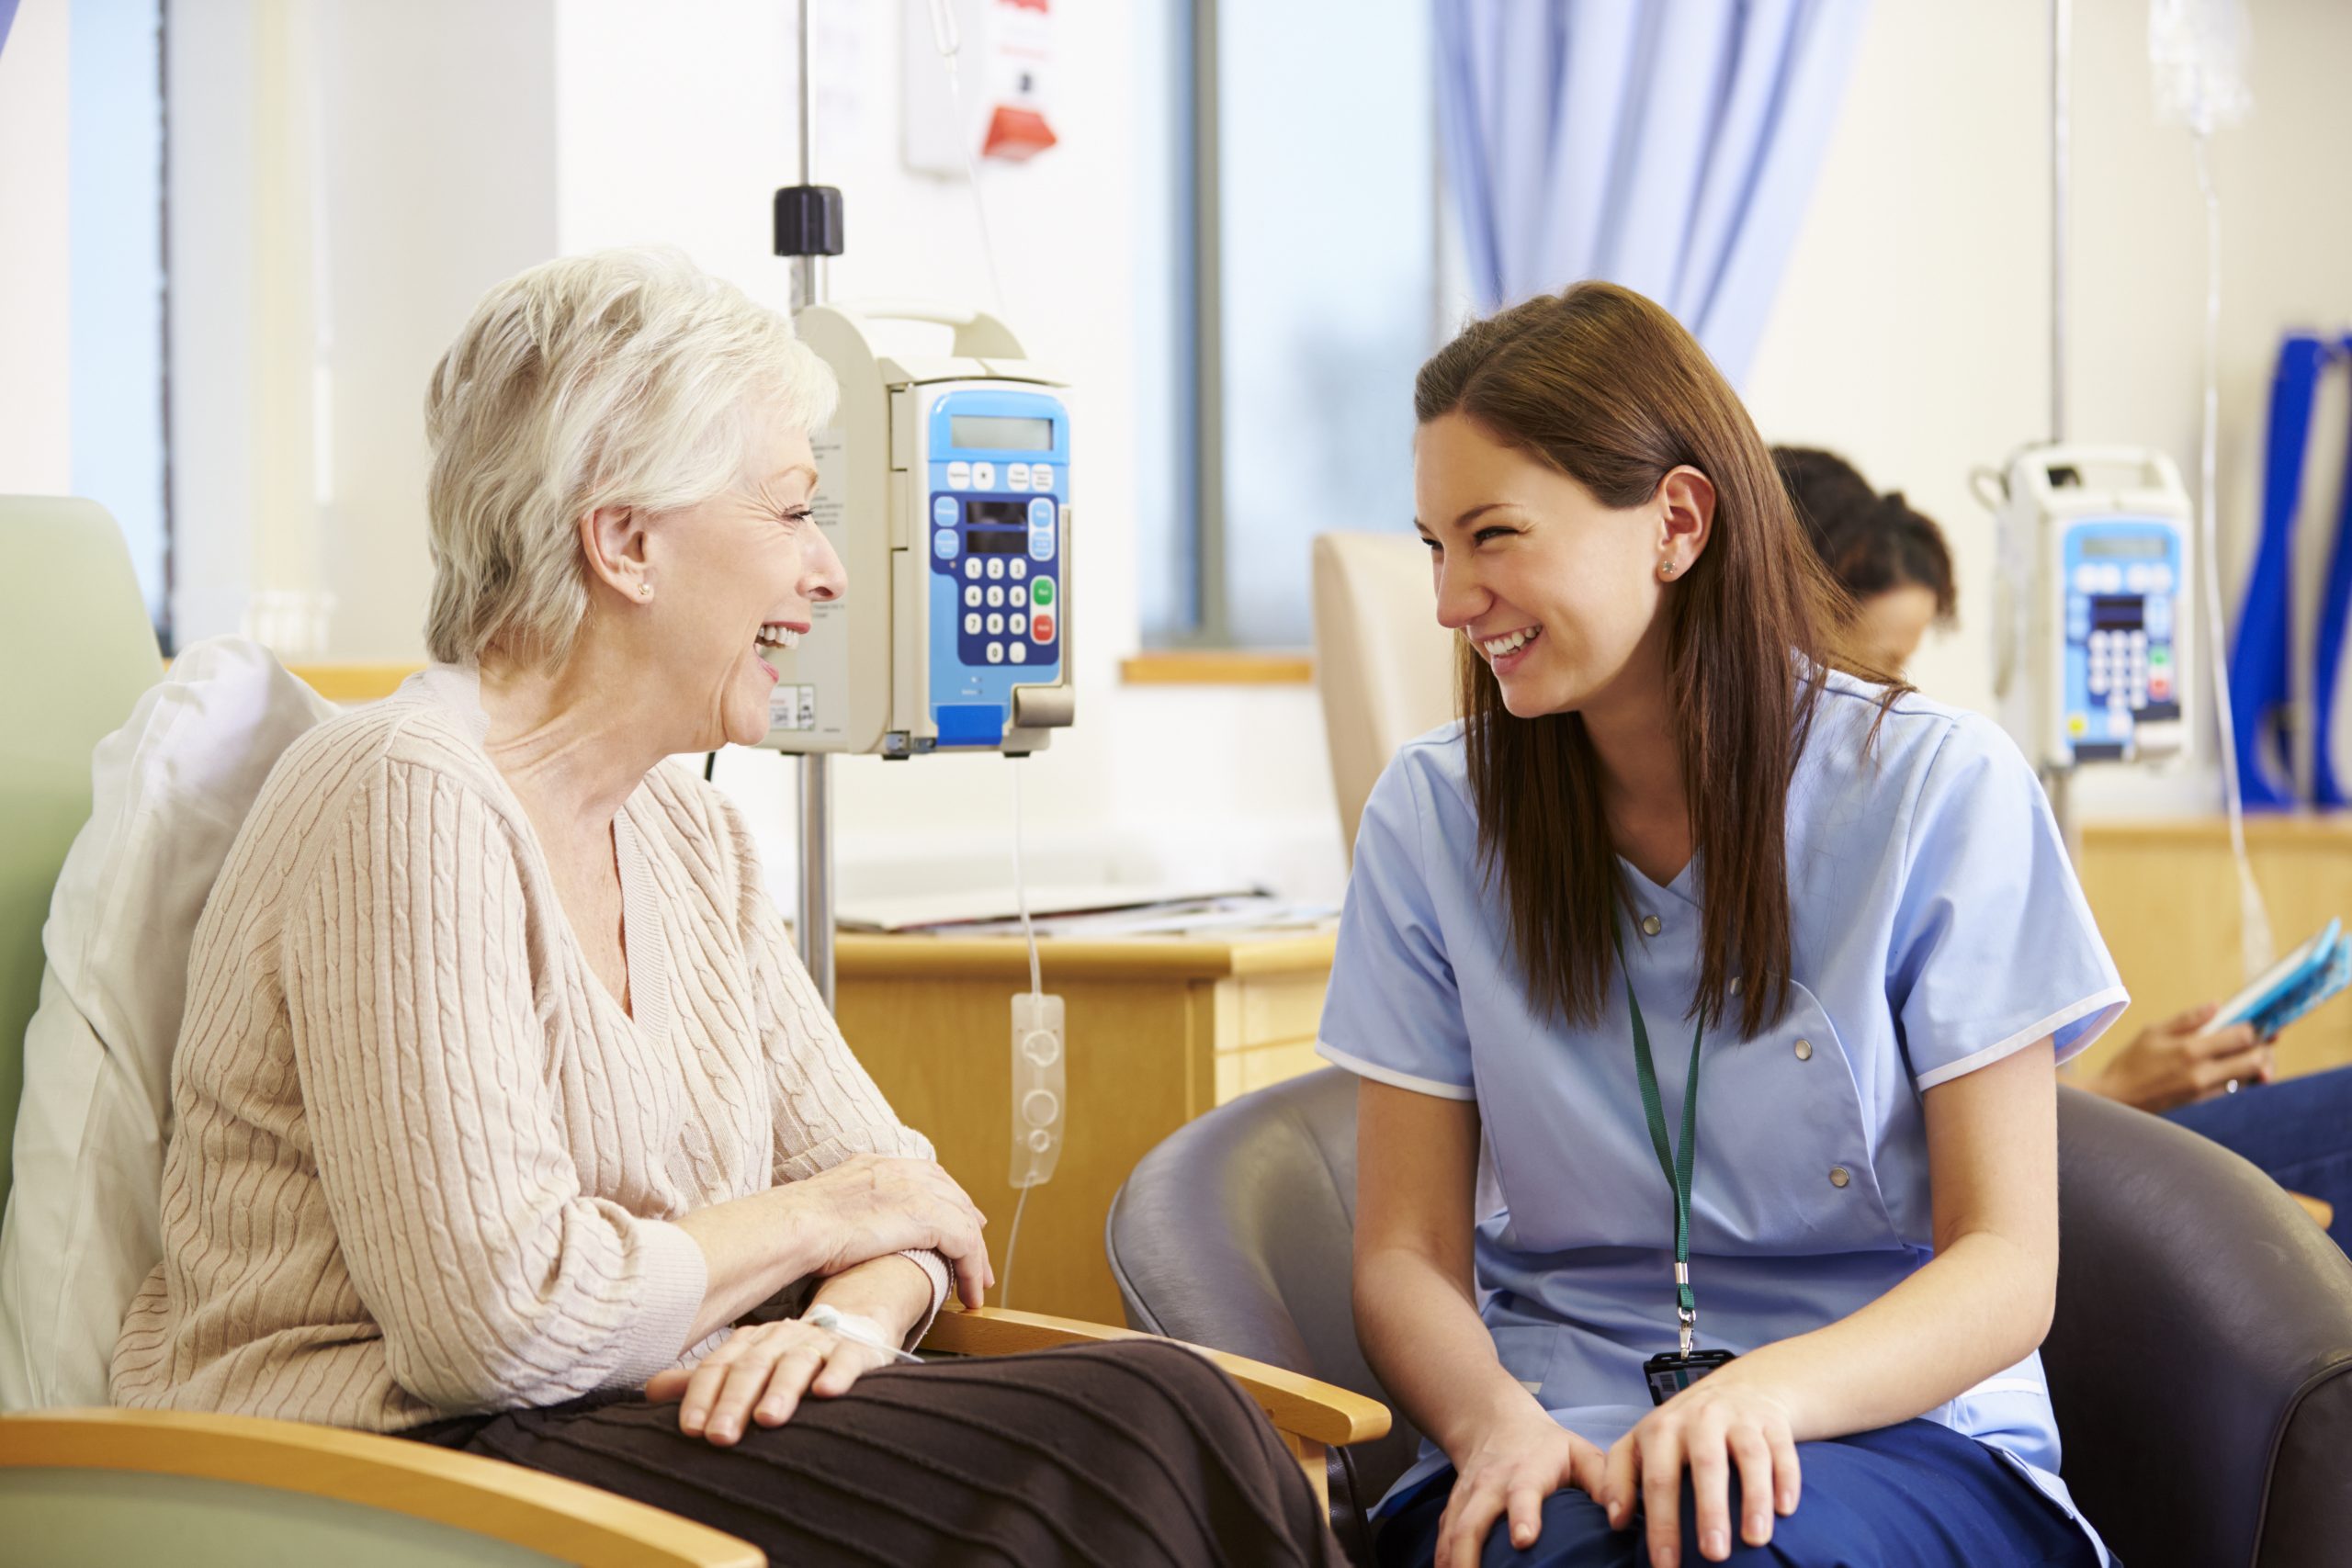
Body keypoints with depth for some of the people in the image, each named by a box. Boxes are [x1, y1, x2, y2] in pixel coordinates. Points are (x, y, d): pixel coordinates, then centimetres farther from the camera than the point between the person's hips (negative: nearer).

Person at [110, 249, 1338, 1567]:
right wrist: (816, 1219, -7)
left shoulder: (691, 838, 14)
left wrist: (850, 1316, -10)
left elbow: (883, 1181, 14)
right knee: (1129, 1439, -22)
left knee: (1160, 1406, -16)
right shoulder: (417, 803, -15)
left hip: (637, 1425, 8)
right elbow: (497, 1317, -22)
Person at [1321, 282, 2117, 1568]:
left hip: (1898, 1440, -1)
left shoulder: (1938, 787, -1)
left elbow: (2007, 1266, -5)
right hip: (1566, 1433, 1)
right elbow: (1406, 1258, 3)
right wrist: (1498, 1422, -20)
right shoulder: (1434, 814, 5)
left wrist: (1770, 1390, -25)